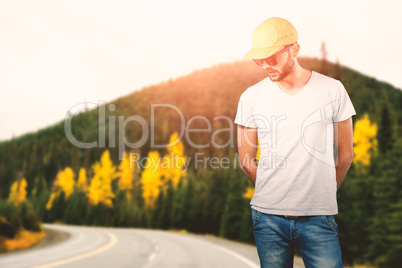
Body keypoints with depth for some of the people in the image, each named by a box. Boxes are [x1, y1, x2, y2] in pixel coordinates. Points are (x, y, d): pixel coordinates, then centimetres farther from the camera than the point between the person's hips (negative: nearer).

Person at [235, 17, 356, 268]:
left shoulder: (332, 90, 0)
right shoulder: (251, 97, 0)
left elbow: (345, 155, 8)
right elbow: (246, 161, 8)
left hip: (319, 218, 0)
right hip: (269, 217, 1)